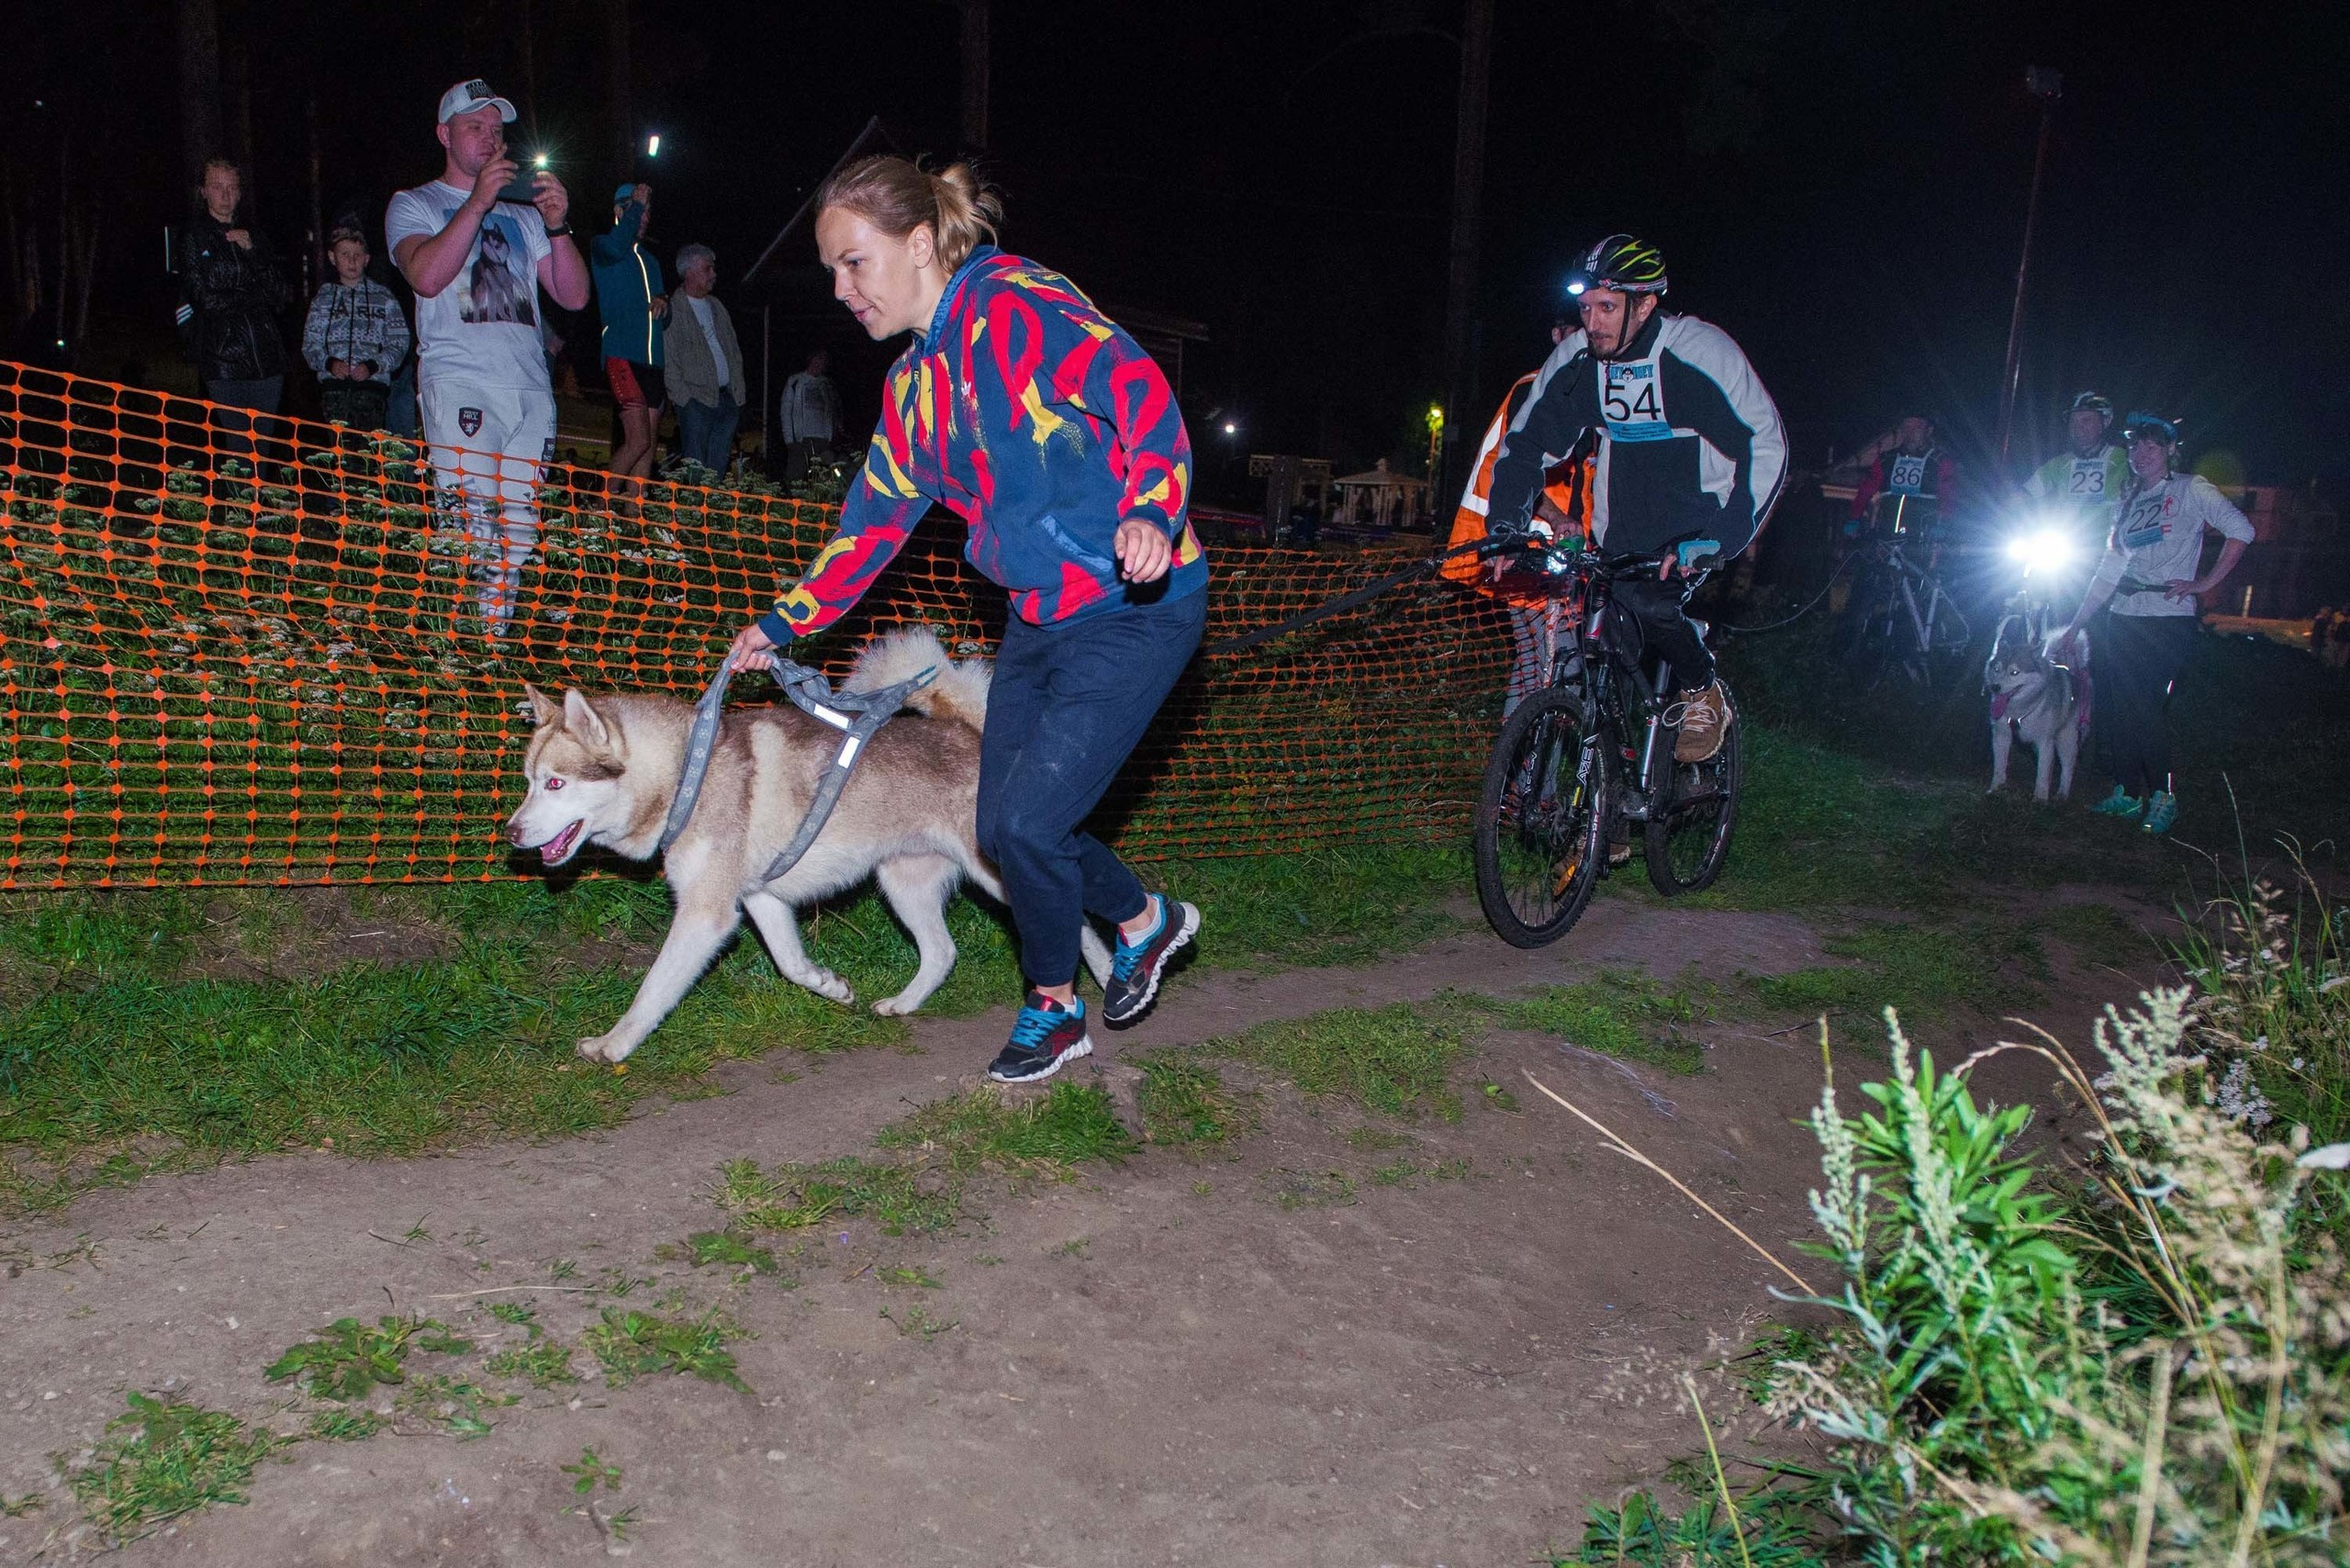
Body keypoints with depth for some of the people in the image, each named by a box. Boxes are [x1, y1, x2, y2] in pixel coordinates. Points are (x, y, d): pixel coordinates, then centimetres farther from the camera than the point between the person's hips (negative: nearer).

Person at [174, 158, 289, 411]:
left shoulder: (250, 237, 20)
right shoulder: (191, 236, 6)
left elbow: (278, 294, 7)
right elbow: (204, 298, -5)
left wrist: (251, 250, -3)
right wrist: (255, 296, -1)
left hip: (266, 355, 4)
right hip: (222, 359, -4)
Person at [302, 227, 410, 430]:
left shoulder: (383, 297, 13)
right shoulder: (323, 297, 18)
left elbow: (399, 344, 8)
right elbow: (310, 345, 15)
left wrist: (373, 366, -8)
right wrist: (329, 363, -6)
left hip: (372, 384, -1)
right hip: (333, 386, 1)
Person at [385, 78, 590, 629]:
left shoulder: (522, 215, 23)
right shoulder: (413, 205, 13)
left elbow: (574, 296, 12)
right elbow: (427, 276, -9)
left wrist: (558, 228, -3)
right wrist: (478, 202, -13)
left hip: (531, 388, 4)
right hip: (459, 383, -4)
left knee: (517, 530, 1)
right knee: (471, 525, -17)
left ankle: (497, 639, 8)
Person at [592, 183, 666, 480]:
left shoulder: (651, 260, 26)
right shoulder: (602, 245, 5)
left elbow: (664, 313, 27)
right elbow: (617, 246, -21)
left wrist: (665, 300, 4)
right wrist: (637, 204, -10)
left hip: (654, 362, 7)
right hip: (622, 355, -7)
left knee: (649, 444, 2)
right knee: (638, 440, -17)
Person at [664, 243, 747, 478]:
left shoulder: (716, 305, 19)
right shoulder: (674, 309, -4)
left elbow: (733, 350, 21)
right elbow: (669, 361, -8)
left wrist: (739, 387, 11)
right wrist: (684, 397, -14)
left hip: (729, 398, 6)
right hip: (697, 399, -6)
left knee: (718, 466, 5)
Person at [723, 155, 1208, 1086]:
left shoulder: (1019, 306, -15)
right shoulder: (913, 385, 12)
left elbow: (1140, 389, -28)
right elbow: (876, 519, 21)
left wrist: (1151, 513, -44)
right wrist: (785, 622, 21)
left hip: (1136, 608, -9)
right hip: (1041, 617, 9)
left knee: (1029, 821, -9)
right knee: (1004, 829, 9)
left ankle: (1053, 1009, 18)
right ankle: (1144, 919, 35)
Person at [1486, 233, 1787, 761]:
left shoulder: (1702, 353, -20)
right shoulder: (1575, 358, -8)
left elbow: (1766, 446, -19)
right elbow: (1525, 443, 2)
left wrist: (1718, 538, -30)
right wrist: (1508, 524, -12)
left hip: (1695, 524, -4)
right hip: (1621, 533, 5)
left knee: (1650, 603, -27)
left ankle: (1703, 690, -1)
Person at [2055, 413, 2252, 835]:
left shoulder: (2190, 489, 0)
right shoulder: (2130, 500, 18)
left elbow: (2240, 530, -7)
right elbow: (2111, 567, 19)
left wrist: (2204, 583, -11)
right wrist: (2077, 623, 16)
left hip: (2168, 618, -6)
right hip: (2124, 618, 6)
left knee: (2142, 707, -15)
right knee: (2113, 706, 2)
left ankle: (2163, 796, -3)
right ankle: (2126, 794, 12)